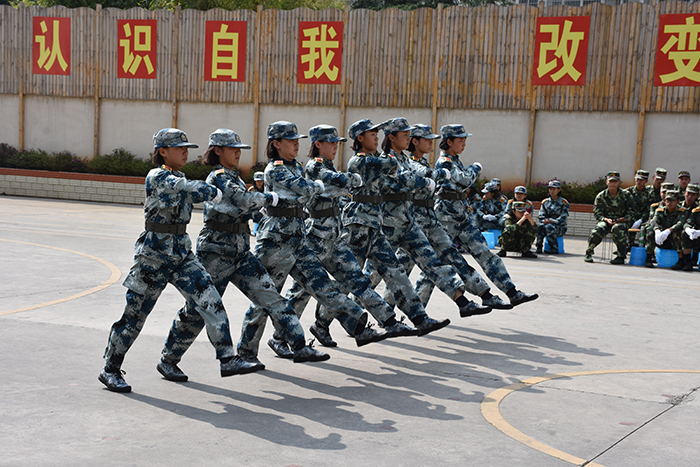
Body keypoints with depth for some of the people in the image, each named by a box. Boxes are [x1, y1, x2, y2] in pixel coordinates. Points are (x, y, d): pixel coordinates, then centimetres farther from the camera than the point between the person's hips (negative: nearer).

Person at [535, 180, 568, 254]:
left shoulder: (564, 203, -4)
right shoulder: (545, 202, 10)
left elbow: (563, 219, -12)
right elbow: (541, 216, 6)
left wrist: (551, 221, -25)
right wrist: (545, 221, -16)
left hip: (560, 228, -3)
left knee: (549, 227, -35)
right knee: (540, 226, -31)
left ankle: (554, 249, -23)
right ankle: (539, 248, -26)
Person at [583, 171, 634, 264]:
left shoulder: (625, 195, 5)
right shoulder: (601, 196, 6)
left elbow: (630, 212, 6)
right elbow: (597, 213, 2)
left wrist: (624, 219, -15)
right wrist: (606, 219, -18)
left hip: (620, 221, -1)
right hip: (605, 220, 1)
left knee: (617, 228, -39)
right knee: (598, 230, -34)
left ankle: (621, 255, -23)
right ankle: (589, 252, -8)